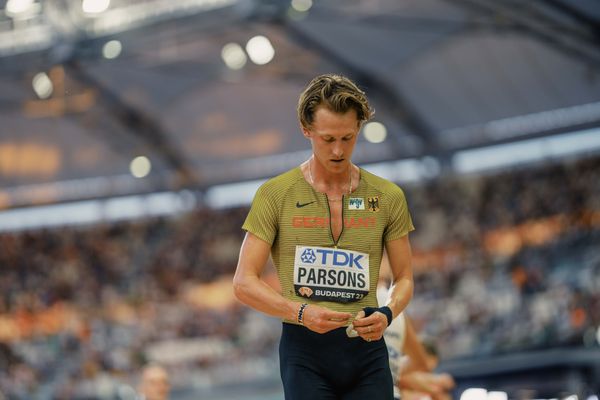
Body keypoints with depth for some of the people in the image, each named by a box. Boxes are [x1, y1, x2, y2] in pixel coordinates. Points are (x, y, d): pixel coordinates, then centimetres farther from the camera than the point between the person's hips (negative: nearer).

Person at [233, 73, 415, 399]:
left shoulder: (387, 197, 5)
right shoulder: (275, 195, -2)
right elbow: (244, 282, -4)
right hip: (304, 350, -2)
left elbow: (403, 277, 11)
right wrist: (300, 312, -20)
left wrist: (387, 314, -12)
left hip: (365, 348, 2)